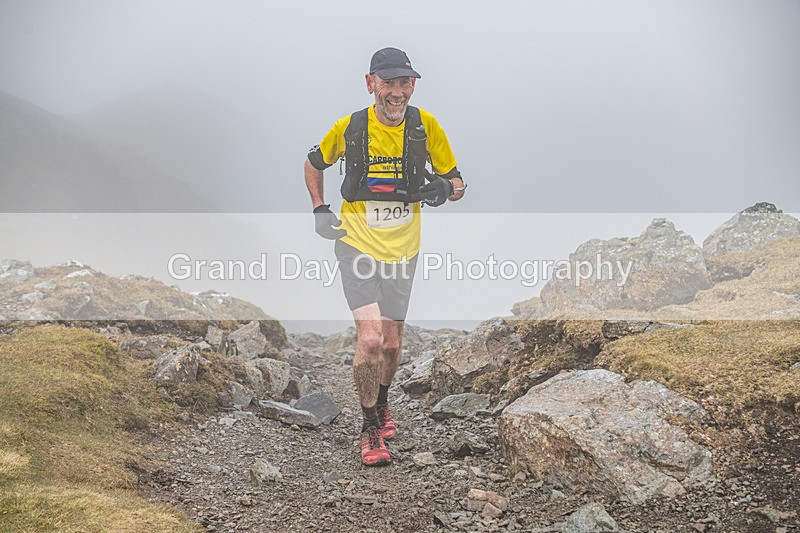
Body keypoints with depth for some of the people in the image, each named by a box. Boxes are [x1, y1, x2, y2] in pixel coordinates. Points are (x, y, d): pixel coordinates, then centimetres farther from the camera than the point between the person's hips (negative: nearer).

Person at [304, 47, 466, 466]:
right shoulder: (349, 127, -9)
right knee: (371, 337, -17)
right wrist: (320, 211, 0)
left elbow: (457, 184, 1)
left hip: (402, 250, 2)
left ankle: (381, 403, 43)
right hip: (356, 245, -2)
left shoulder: (426, 126, -7)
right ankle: (371, 430, 2)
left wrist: (445, 187, -23)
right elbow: (313, 164, 11)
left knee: (391, 344, 12)